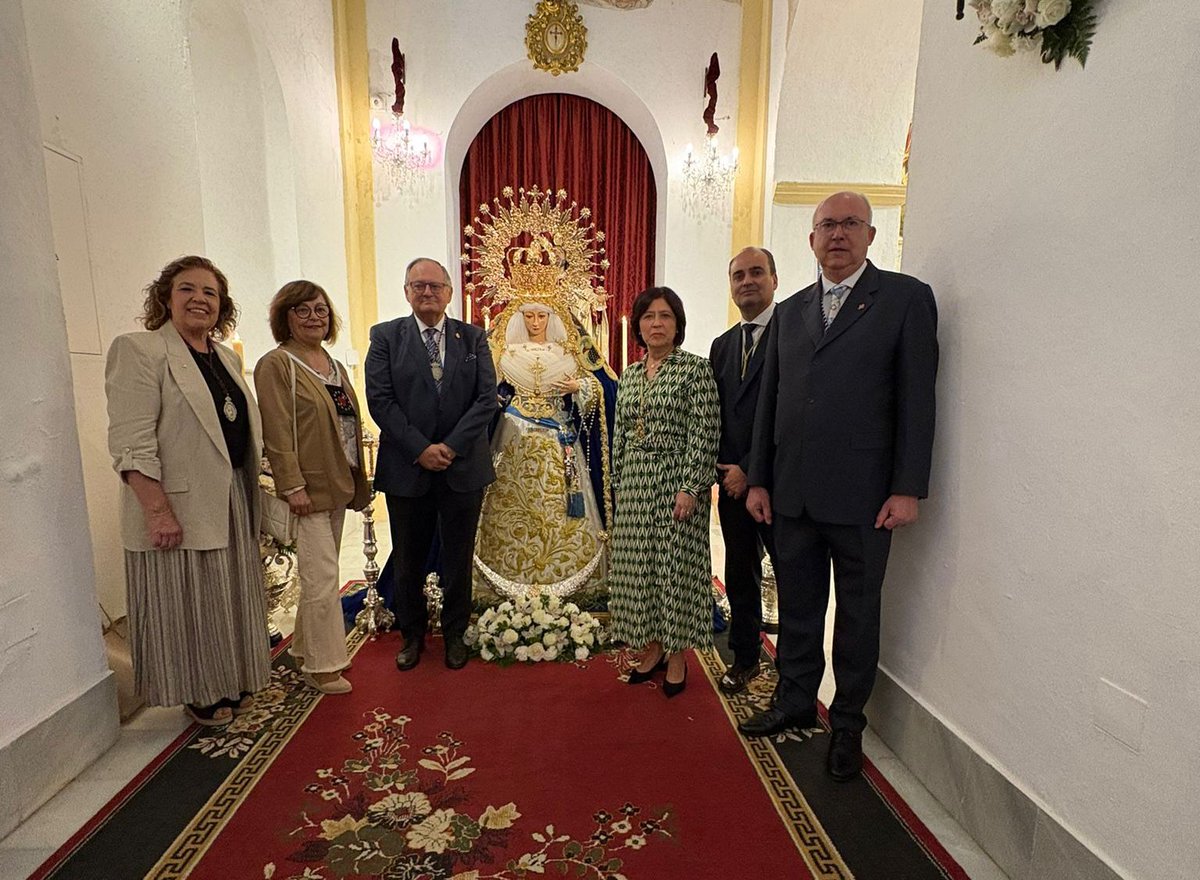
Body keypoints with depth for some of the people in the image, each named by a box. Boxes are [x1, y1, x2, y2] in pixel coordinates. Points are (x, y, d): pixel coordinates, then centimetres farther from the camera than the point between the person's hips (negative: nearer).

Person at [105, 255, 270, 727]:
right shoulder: (139, 350, -10)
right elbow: (131, 444, -17)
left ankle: (231, 683, 34)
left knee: (230, 597, 17)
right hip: (179, 505, -7)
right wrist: (158, 510, -22)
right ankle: (199, 694, 25)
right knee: (188, 603, 7)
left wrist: (248, 490, 12)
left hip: (232, 501, 7)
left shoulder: (226, 357, 13)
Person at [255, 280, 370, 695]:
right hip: (308, 489, -8)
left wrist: (356, 481, 14)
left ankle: (306, 648, 32)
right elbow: (277, 432, -16)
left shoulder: (334, 366, 15)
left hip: (338, 486, 8)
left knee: (320, 574, 17)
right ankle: (322, 665, 11)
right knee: (322, 576, -4)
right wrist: (292, 486, -21)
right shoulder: (276, 365, -9)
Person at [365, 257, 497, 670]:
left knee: (458, 558, 12)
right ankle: (412, 634, 34)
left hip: (463, 467, 1)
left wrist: (450, 446, -13)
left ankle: (454, 633, 31)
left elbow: (487, 398, -4)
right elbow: (380, 400, -6)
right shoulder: (385, 336, 2)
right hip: (407, 469, 0)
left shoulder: (473, 337, 4)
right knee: (408, 559, 13)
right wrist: (420, 449, -15)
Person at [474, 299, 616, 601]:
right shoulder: (506, 352, 9)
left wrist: (578, 387, -10)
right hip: (516, 439, 0)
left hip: (558, 440, 0)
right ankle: (512, 578, 10)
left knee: (559, 506, -1)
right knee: (514, 506, 0)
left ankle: (566, 575, 10)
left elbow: (598, 387, 8)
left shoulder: (568, 351, 9)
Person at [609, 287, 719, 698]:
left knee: (676, 564, 3)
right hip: (635, 483, 6)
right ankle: (652, 647, 27)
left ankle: (677, 656, 20)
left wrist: (690, 488, -17)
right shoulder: (630, 375, 12)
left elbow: (704, 433, -12)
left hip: (676, 481, -5)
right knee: (639, 564, 10)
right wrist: (619, 482, 13)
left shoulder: (696, 368, -6)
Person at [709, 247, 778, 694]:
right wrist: (723, 469, 1)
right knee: (740, 574, 15)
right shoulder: (722, 345, 15)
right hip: (732, 480, 6)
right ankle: (745, 658, 32)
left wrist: (751, 471, -13)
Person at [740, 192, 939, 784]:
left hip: (862, 496, -4)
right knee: (797, 607, 16)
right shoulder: (789, 312, 13)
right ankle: (795, 702, 35)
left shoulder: (906, 298, 0)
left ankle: (847, 725, 29)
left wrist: (908, 490, -11)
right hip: (792, 492, 4)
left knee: (858, 613, 11)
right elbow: (769, 400, 12)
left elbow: (917, 398, -6)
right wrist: (758, 480, 8)